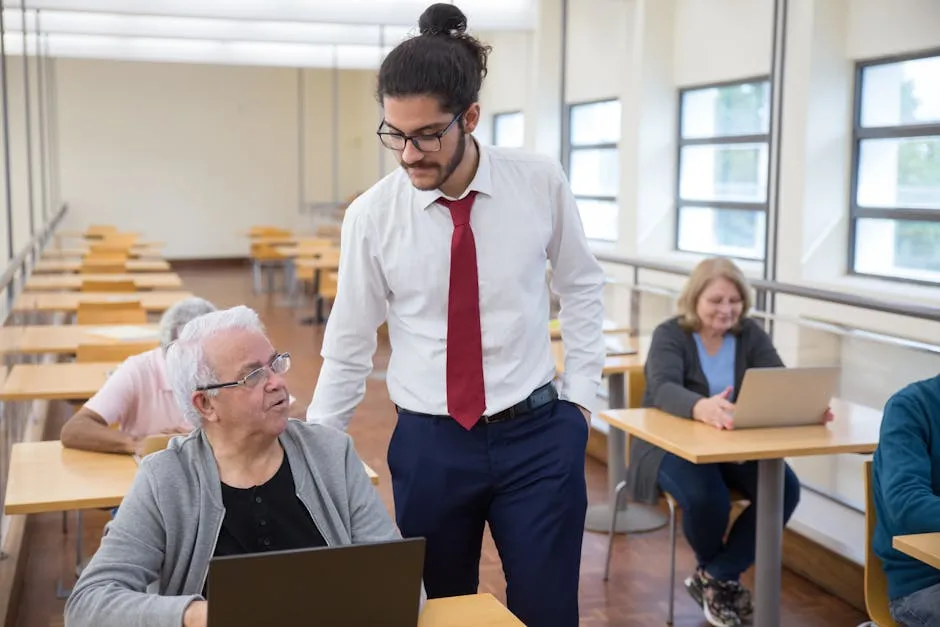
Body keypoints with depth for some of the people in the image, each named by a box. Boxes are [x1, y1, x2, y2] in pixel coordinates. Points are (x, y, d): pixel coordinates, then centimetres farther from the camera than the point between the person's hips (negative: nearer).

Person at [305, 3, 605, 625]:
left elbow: (582, 287, 7)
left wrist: (580, 395, 2)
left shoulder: (541, 183, -8)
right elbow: (348, 346, 1)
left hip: (538, 437, 0)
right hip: (428, 445, 1)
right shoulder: (372, 215, -8)